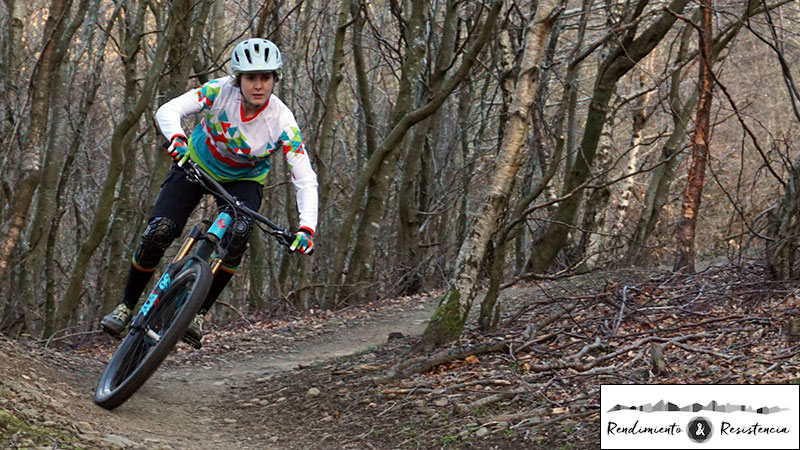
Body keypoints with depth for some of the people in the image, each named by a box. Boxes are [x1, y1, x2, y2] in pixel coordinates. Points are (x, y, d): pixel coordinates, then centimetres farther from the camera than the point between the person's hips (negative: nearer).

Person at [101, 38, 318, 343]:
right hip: (197, 165, 0)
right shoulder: (222, 90, -27)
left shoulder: (282, 122, -28)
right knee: (158, 233, -17)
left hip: (243, 180, 0)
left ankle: (200, 312, -15)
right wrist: (177, 139, -55)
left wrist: (306, 229, -41)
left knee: (238, 235, -30)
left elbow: (306, 180, -28)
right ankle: (126, 306, 4)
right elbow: (168, 110, -33)